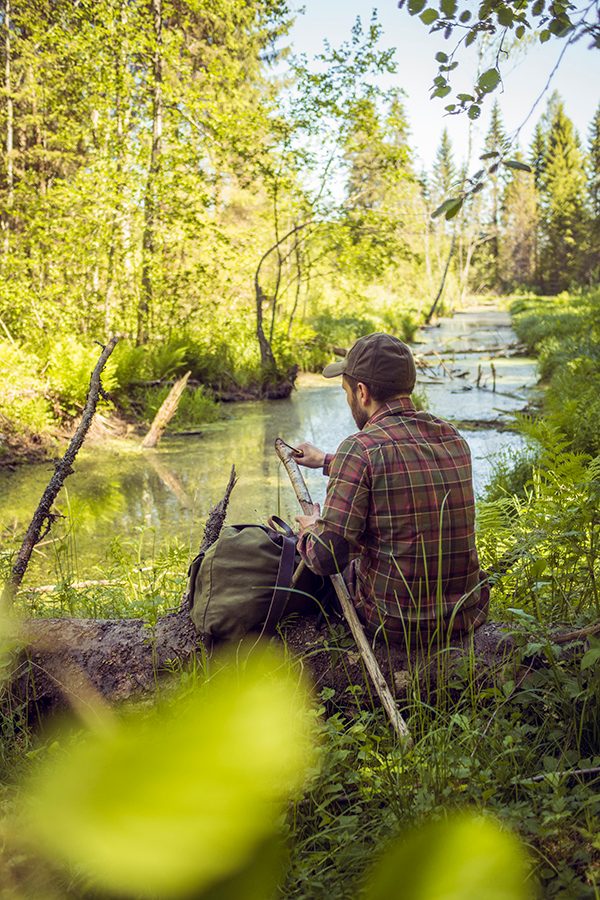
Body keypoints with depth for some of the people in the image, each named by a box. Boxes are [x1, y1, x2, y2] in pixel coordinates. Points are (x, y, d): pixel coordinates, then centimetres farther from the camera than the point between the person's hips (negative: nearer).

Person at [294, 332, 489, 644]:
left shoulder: (360, 448, -18)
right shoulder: (453, 437, 3)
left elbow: (327, 558, -21)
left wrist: (310, 531, 3)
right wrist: (327, 461, 35)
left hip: (394, 622, -5)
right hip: (467, 616, 6)